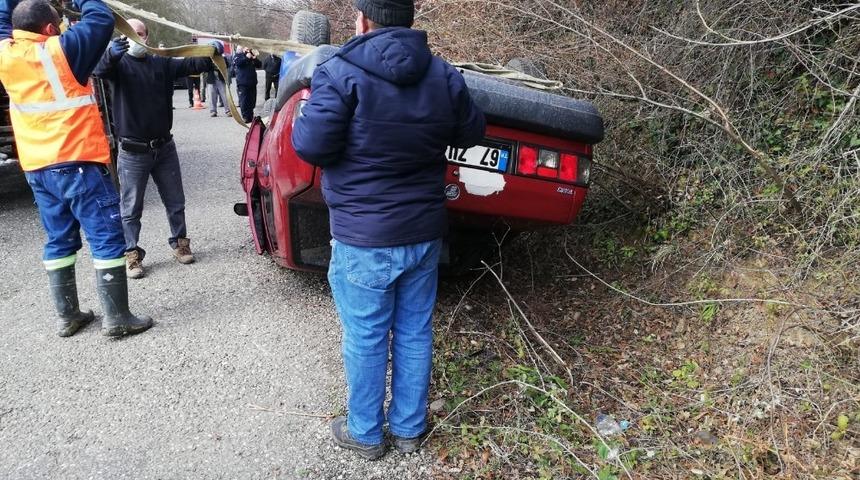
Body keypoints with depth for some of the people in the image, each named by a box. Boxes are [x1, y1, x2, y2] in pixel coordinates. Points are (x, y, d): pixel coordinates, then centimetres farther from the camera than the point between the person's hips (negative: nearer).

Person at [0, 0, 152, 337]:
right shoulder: (60, 50, -11)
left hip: (37, 169, 7)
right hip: (77, 163, -7)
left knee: (59, 241, 14)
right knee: (106, 239, -2)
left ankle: (67, 316, 20)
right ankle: (117, 318, 0)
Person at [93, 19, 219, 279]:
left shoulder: (162, 63, 8)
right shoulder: (119, 64, -2)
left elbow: (192, 64, -2)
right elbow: (99, 69, -23)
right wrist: (111, 54, -47)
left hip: (164, 147, 3)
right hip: (133, 152, -3)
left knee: (175, 202, 13)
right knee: (131, 209, 4)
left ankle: (179, 243, 29)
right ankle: (132, 254, 14)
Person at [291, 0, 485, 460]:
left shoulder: (341, 72, -13)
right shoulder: (443, 74, 3)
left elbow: (311, 146, -17)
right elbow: (472, 132, 13)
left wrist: (304, 115, 5)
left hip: (364, 237, -5)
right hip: (425, 232, 5)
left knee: (366, 340, 10)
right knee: (414, 334, 16)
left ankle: (365, 433, 28)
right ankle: (409, 428, 32)